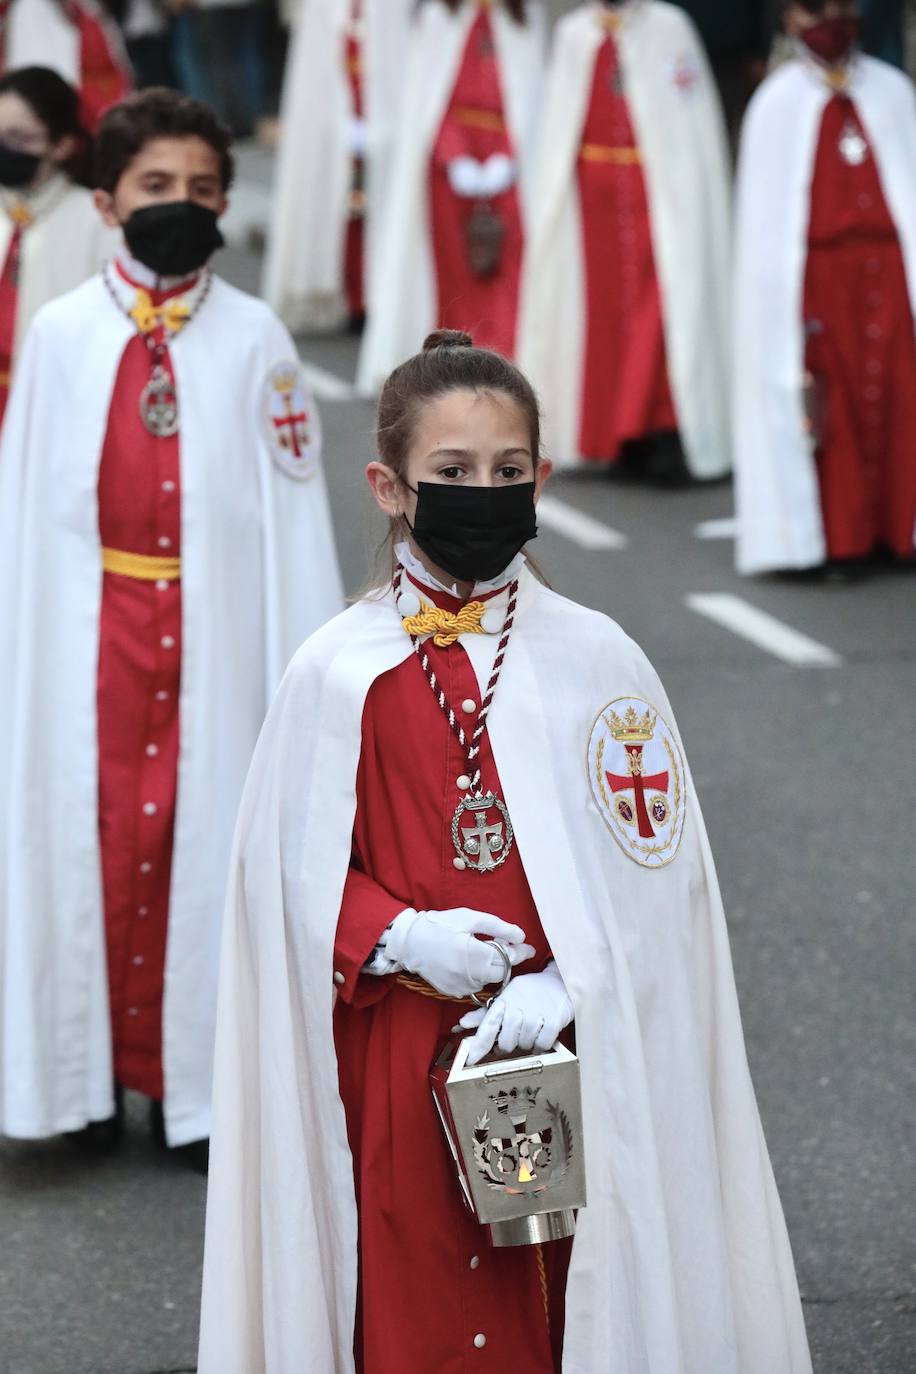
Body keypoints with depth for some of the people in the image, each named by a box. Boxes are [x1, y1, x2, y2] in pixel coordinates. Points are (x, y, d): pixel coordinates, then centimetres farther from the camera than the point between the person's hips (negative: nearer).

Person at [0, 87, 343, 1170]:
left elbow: (291, 508, -1)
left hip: (215, 633, -1)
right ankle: (87, 1069, 22)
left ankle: (202, 1080, 17)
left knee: (206, 836, 5)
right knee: (88, 831, 7)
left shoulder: (254, 340, -2)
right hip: (92, 632, 1)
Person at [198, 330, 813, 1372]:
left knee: (570, 1288, 5)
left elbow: (653, 868, -2)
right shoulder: (337, 673, -3)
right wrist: (402, 936, -15)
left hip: (570, 1051, 1)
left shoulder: (597, 661, -2)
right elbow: (296, 867, 1)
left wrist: (562, 986, -15)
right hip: (399, 1051, 0)